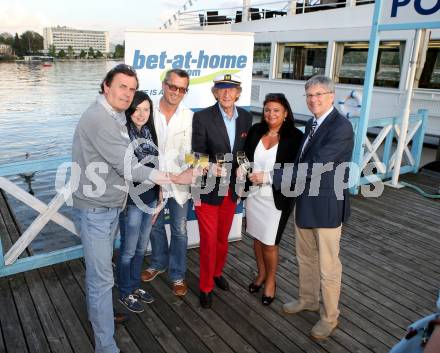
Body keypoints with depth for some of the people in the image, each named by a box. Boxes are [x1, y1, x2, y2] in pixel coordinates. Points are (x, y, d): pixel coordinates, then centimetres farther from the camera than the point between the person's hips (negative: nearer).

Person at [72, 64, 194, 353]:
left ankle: (100, 313, 41)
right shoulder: (98, 118, -22)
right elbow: (127, 166, -24)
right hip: (96, 209, -9)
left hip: (112, 205, 9)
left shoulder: (116, 117, 10)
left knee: (99, 269, 23)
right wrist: (174, 179, -20)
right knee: (102, 277, -1)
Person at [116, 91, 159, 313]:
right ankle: (125, 293, 28)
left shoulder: (149, 132, 5)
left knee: (141, 247, 19)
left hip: (149, 198, 7)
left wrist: (158, 194, 14)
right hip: (131, 201, -7)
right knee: (128, 250, 9)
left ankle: (135, 286, 37)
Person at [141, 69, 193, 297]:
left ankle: (177, 274, 29)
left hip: (178, 182, -1)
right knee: (155, 226, 20)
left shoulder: (188, 116, -8)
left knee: (179, 230, 10)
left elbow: (186, 151, -10)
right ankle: (158, 262, 45)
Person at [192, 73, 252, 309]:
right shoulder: (202, 117, -12)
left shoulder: (246, 117, 2)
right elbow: (198, 153, -10)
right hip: (208, 189, -4)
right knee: (209, 240, 4)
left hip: (231, 189, 5)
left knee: (223, 237, 20)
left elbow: (245, 151, 10)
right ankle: (206, 287, 24)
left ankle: (217, 272, 44)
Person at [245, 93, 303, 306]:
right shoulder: (256, 130, -1)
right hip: (254, 194, 4)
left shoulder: (295, 136, -13)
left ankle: (270, 281, 32)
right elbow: (245, 156, 9)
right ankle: (261, 274, 41)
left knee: (269, 244, 7)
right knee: (257, 238, 18)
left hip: (276, 198, -4)